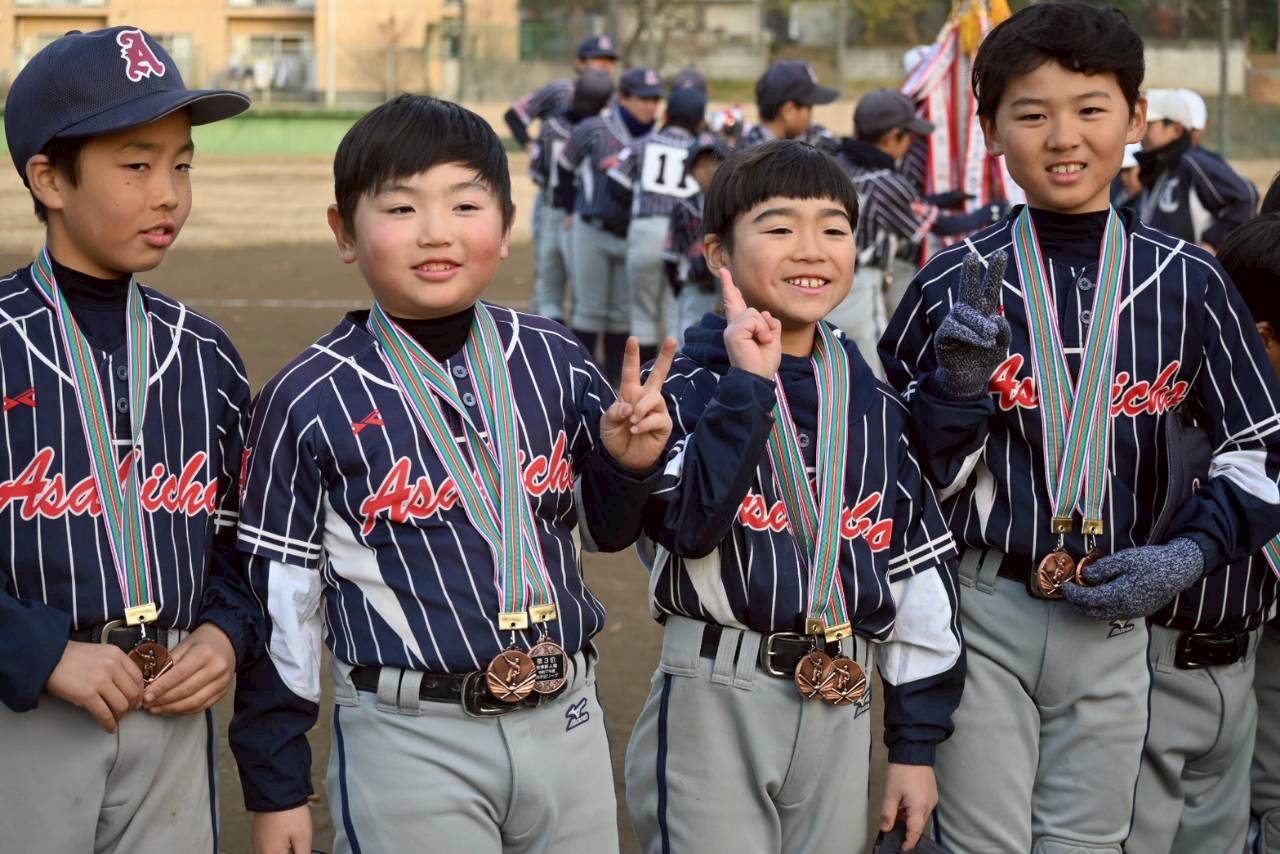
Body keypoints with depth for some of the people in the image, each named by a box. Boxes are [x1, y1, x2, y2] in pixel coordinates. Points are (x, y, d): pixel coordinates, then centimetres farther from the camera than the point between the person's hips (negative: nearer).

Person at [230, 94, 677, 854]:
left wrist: (630, 464, -9)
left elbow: (609, 528, 14)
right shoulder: (311, 400, -8)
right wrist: (276, 787, 0)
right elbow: (277, 596, -3)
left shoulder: (557, 363, 1)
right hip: (409, 737, -3)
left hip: (567, 722, 4)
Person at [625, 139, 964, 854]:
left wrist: (917, 742, 8)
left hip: (843, 710, 4)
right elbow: (685, 524, -22)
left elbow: (923, 573, 9)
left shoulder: (878, 410, 6)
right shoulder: (692, 387, -6)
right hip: (715, 706, -4)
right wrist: (747, 387, -22)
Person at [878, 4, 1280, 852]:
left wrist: (1190, 556, -8)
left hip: (1115, 620, 2)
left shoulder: (1187, 282, 0)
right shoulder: (955, 283, -3)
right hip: (983, 615, -1)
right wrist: (959, 385, -19)